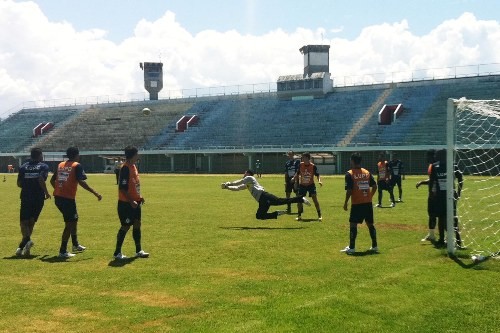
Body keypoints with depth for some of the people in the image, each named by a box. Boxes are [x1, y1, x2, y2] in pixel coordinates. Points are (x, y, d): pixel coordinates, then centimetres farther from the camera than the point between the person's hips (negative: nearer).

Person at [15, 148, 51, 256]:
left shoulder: (23, 167, 10)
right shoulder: (44, 166, 0)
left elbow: (19, 183, 6)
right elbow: (41, 180, -15)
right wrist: (46, 193, -4)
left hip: (25, 197, 1)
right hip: (38, 198, -1)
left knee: (24, 222, 1)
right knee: (31, 222, 9)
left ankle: (27, 239, -26)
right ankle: (22, 246, 3)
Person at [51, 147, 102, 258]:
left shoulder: (60, 165, 14)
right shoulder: (77, 166, -6)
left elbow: (52, 180, 18)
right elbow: (81, 182, -18)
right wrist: (95, 193, -15)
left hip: (58, 197, 8)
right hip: (68, 198, -8)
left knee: (74, 219, 24)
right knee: (70, 223, 1)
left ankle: (76, 245, 36)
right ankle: (63, 251, -1)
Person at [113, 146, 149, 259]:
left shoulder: (134, 166, 9)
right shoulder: (125, 168, -19)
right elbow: (122, 188, -22)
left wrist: (139, 197, 14)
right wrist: (131, 201, -24)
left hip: (135, 202, 9)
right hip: (126, 203, -9)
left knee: (137, 224, 12)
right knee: (126, 226, -3)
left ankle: (139, 251, 20)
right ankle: (117, 253, 7)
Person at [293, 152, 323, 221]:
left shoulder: (313, 166, -14)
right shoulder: (300, 165, -7)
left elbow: (317, 175, -10)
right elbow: (297, 173, 8)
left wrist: (319, 181, -27)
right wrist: (294, 178, -5)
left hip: (311, 185, -3)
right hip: (302, 185, 3)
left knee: (315, 199, -10)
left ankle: (319, 216, -1)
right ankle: (299, 216, 15)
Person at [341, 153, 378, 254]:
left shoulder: (349, 174, -10)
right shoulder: (367, 172, 7)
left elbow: (349, 190, -14)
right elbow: (374, 186, 7)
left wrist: (345, 203, -4)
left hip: (356, 204, -5)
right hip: (368, 203, 5)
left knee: (353, 224, 1)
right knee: (370, 224, 14)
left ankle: (351, 247, 1)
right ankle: (374, 246, 18)